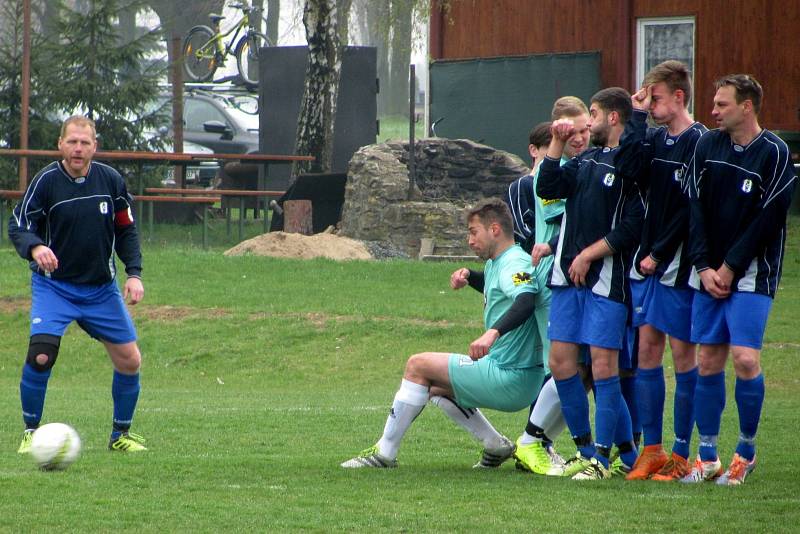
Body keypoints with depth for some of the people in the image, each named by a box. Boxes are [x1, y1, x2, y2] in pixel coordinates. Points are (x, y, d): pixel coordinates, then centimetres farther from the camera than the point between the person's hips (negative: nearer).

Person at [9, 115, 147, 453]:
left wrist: (134, 273, -3)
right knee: (40, 355, -22)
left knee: (129, 361, 1)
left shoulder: (111, 180, -2)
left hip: (102, 288, 4)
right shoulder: (46, 181, -13)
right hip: (53, 286, -4)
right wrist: (34, 247, -34)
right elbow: (18, 226, -12)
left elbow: (126, 231, 9)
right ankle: (31, 434, -3)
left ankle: (120, 435, 22)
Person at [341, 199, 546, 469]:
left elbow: (526, 300, -38)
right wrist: (468, 276, 18)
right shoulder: (497, 263, 15)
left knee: (418, 366, -7)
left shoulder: (514, 263, -16)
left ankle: (384, 453, -3)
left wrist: (493, 332, -53)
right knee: (436, 386, 27)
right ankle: (497, 446, 16)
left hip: (509, 378, -11)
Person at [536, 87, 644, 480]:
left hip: (607, 279, -8)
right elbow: (548, 189, 12)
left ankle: (602, 457, -3)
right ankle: (585, 448, 15)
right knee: (560, 361, 5)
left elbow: (633, 227, -14)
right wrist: (557, 144, 6)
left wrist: (590, 254, -14)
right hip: (567, 274, 8)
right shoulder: (587, 160, 17)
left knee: (603, 365, -8)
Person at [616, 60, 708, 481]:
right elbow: (626, 171, -6)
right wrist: (637, 119, -5)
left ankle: (682, 454, 3)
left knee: (682, 351, -2)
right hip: (646, 261, 7)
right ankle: (651, 450, 10)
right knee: (647, 347, 5)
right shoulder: (654, 139, 11)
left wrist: (660, 253, -14)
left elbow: (691, 209, -13)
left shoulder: (699, 143, -9)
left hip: (678, 266, -7)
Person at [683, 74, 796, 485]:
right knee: (709, 359, 3)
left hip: (751, 274, -4)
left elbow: (767, 220, -10)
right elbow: (696, 209, 5)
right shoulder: (707, 146, 6)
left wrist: (730, 268, -11)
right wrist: (704, 267, -5)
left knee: (745, 358, -13)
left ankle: (746, 451, 2)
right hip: (709, 272, 4)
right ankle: (707, 457, 10)